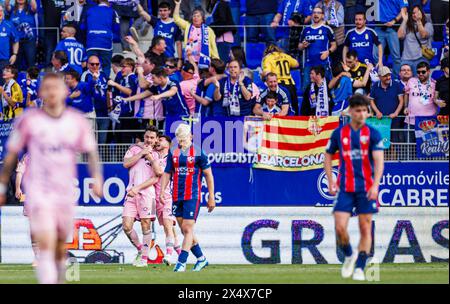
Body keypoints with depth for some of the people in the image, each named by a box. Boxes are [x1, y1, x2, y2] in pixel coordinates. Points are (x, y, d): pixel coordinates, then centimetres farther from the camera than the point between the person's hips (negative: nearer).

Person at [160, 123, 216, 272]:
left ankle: (181, 262, -14)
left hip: (192, 196, -5)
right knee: (184, 231, 8)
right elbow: (167, 173, 14)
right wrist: (162, 191, -2)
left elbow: (208, 175, 1)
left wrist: (211, 198, -2)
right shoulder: (173, 153, 11)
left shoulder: (198, 153, -2)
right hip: (177, 197, 5)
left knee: (188, 228, -12)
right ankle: (201, 259, 21)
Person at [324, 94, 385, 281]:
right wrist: (330, 182, 5)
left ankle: (359, 268, 8)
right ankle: (349, 256, 17)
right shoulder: (339, 133, 5)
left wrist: (375, 185, -21)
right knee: (340, 227, -10)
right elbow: (328, 156, 15)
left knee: (365, 229, -1)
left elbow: (379, 160, -8)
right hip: (345, 188, 1)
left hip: (366, 188, -1)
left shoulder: (373, 134, 0)